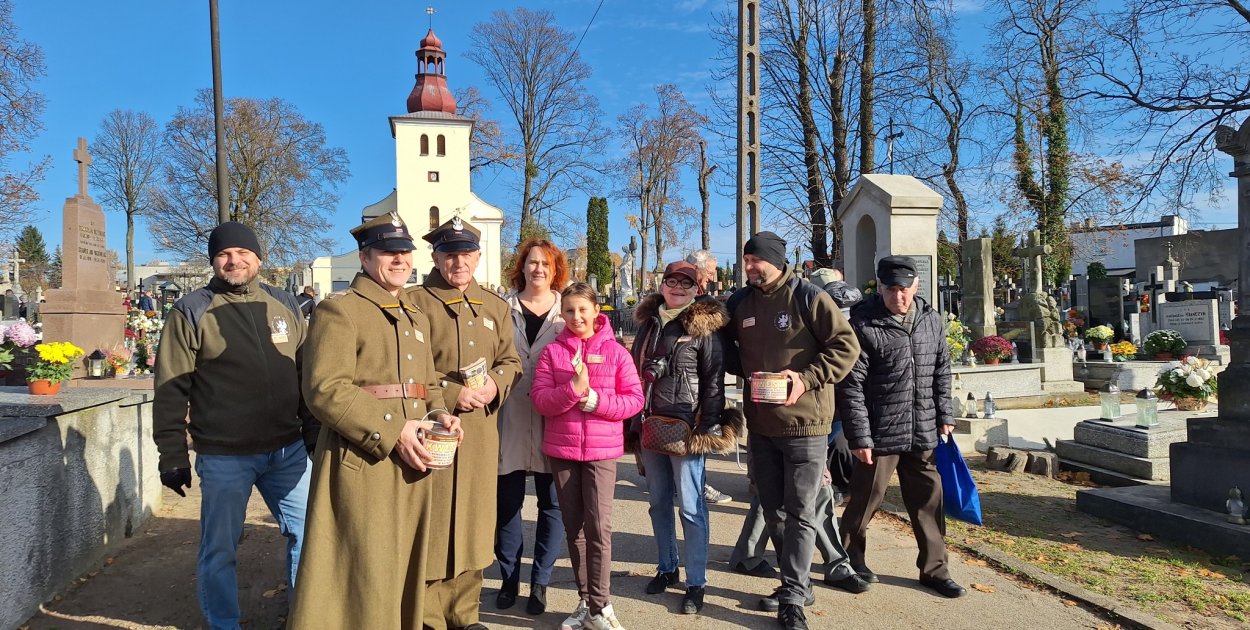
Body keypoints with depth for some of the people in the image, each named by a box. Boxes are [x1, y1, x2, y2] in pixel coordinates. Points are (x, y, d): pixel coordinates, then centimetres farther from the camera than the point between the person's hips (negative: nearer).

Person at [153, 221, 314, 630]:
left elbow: (307, 375, 13)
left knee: (307, 533, 13)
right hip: (223, 457, -3)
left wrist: (313, 432, 12)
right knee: (219, 549, 9)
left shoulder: (284, 305, 8)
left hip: (288, 450, 4)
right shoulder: (191, 312, -3)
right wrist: (173, 453, -6)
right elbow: (171, 390, -4)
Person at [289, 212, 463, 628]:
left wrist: (439, 415, 1)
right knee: (364, 577, -1)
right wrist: (392, 432, -21)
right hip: (362, 464, -7)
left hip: (413, 464, 7)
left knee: (408, 571, 16)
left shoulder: (417, 318, 17)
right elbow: (325, 390, -18)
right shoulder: (339, 310, -8)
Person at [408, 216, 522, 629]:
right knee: (433, 524, -1)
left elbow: (511, 362, 15)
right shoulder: (414, 301, -3)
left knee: (474, 519, 12)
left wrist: (496, 384, -6)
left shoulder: (495, 307, 14)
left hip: (482, 432, 5)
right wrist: (451, 393, -17)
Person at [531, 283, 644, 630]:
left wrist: (596, 399, -17)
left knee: (599, 527, -7)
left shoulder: (616, 352, -1)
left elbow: (634, 400, -4)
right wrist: (574, 388, -21)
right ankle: (586, 601, 23)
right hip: (561, 449, 2)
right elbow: (540, 400, -6)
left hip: (602, 449, -2)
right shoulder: (552, 351, 2)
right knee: (574, 528, 10)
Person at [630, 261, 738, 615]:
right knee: (658, 502, 15)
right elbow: (633, 370, 16)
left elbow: (714, 382, -8)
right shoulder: (648, 323, 11)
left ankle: (696, 583, 8)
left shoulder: (704, 327, -5)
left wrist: (707, 429, -14)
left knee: (691, 506, -2)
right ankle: (667, 568, 30)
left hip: (684, 428, -6)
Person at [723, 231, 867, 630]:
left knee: (799, 513, 0)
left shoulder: (809, 298, -10)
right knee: (774, 512, 15)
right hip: (760, 425, 6)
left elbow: (846, 346, -12)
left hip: (804, 422, -6)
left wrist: (806, 378, -20)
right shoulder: (740, 303, 6)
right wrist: (743, 370, 3)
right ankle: (796, 582, 31)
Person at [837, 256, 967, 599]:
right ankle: (849, 557, 30)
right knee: (865, 499, 9)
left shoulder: (932, 320, 5)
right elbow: (851, 386, -14)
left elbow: (941, 373, 16)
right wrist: (859, 437, -15)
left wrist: (944, 417, 13)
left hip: (923, 434, 5)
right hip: (879, 434, -5)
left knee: (929, 500, 11)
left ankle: (934, 569, 25)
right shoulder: (864, 324, -13)